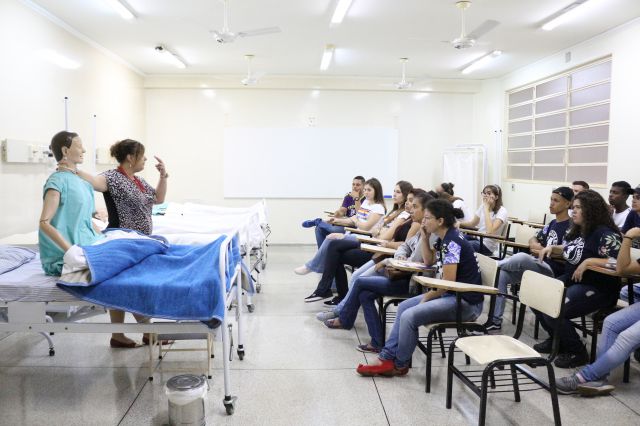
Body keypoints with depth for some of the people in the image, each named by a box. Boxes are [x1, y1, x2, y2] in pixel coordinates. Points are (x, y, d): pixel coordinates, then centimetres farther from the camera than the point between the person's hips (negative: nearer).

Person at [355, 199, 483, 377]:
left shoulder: (452, 242, -20)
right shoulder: (444, 239, 9)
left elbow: (448, 283, -22)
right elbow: (428, 260, 25)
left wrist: (426, 298, -8)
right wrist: (424, 237, 10)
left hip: (466, 302, -10)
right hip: (452, 295, 10)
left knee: (410, 316, -20)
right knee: (404, 307, 7)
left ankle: (400, 365, 1)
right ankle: (387, 357, 7)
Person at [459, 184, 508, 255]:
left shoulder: (502, 211, -15)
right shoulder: (482, 207, 8)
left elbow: (490, 231, -28)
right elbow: (472, 223, 18)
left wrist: (487, 208, -24)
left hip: (487, 245, -7)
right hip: (478, 238, 7)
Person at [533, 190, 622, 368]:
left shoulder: (605, 234, -17)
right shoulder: (577, 230, 10)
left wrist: (589, 261, -29)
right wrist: (551, 247, 10)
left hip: (596, 289, -9)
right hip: (570, 280, 9)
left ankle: (578, 353, 0)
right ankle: (556, 340, 20)